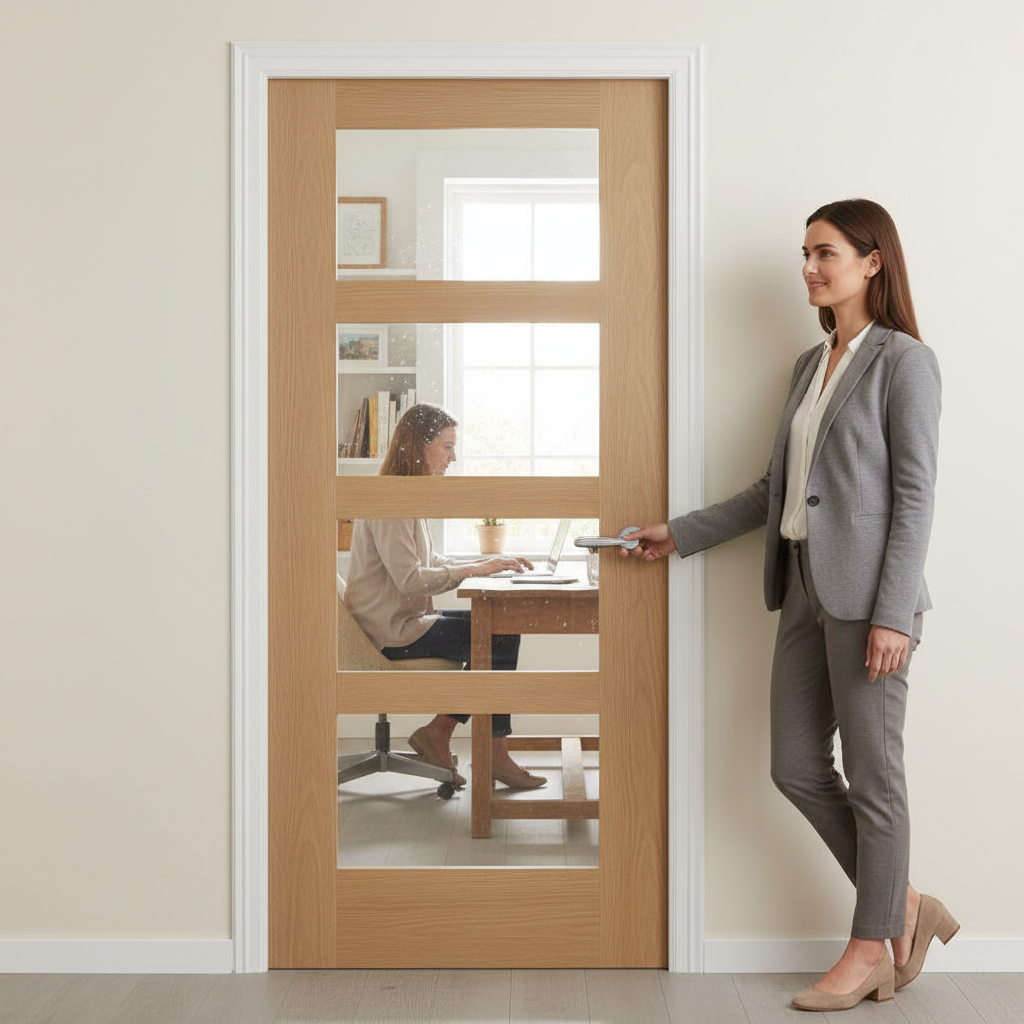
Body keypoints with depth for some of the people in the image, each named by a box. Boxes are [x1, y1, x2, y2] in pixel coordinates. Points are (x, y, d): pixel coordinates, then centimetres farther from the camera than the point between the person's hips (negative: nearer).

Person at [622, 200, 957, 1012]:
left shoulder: (905, 362, -6)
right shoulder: (811, 364, 16)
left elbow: (915, 495, -12)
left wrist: (893, 613, -18)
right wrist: (679, 536, 19)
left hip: (865, 592, -8)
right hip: (805, 587, 8)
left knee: (872, 776, 3)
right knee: (797, 768, 10)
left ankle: (870, 946, 19)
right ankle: (905, 906, 27)